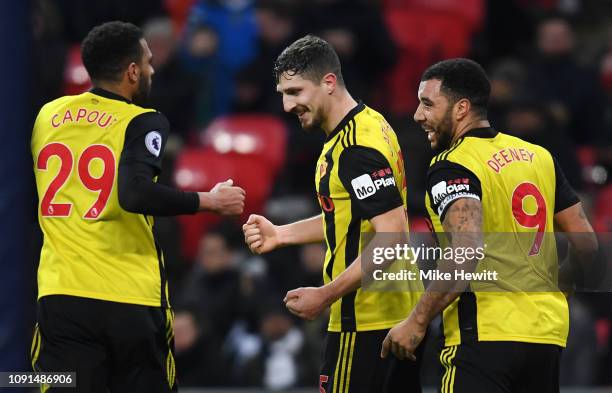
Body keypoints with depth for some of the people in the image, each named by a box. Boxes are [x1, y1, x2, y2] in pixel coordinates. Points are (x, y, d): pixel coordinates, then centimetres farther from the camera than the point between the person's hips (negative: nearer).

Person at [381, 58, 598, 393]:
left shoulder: (451, 168, -9)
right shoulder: (539, 156, 13)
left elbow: (467, 255, -25)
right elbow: (585, 243, 14)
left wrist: (417, 322, -20)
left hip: (485, 335, -8)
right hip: (548, 333, 8)